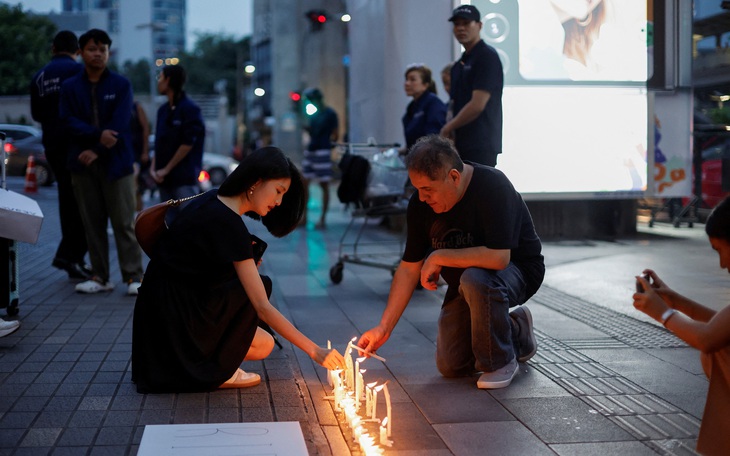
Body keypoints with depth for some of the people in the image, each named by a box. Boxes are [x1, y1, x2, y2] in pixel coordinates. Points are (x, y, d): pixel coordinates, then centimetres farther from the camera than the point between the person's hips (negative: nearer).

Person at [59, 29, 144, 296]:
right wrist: (98, 135, -17)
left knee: (124, 222, -4)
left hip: (115, 163, -2)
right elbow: (69, 122, -3)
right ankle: (100, 277, 12)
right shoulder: (70, 87, 9)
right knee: (92, 223, 5)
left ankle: (133, 276, -1)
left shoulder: (121, 85, 3)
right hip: (83, 164, 2)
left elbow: (120, 124, -6)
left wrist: (97, 151, -13)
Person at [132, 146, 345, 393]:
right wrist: (314, 350, -24)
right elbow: (262, 307, -26)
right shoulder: (228, 224, -24)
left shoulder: (213, 199, 3)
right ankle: (216, 370, -6)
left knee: (264, 343, 9)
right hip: (173, 320, -9)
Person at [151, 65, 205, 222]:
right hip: (165, 179, 7)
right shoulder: (163, 110, 14)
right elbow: (159, 143, 16)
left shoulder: (189, 109, -7)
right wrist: (153, 168, 1)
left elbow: (188, 144, -13)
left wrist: (166, 169, -10)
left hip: (185, 179, -7)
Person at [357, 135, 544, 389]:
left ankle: (501, 361, -15)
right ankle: (517, 333, 24)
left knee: (475, 280, -39)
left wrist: (439, 257, -29)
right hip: (464, 282, 6)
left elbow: (498, 257, -40)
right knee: (452, 367, -1)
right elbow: (409, 269, -6)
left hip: (517, 270, -6)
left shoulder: (492, 187, -30)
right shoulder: (420, 204, -11)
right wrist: (384, 328, -12)